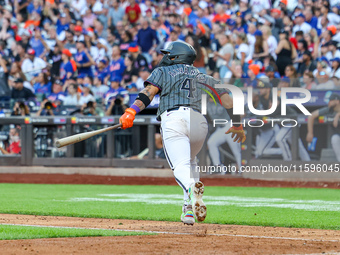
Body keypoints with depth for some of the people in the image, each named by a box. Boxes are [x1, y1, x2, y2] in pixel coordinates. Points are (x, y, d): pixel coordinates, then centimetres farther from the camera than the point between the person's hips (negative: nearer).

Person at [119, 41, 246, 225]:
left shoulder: (163, 72, 24)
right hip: (199, 121, 3)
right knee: (190, 161, 27)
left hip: (173, 118, -3)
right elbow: (228, 101, 24)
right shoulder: (205, 78, 32)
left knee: (181, 166, -18)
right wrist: (237, 125, 38)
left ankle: (192, 189, -53)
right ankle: (191, 206, 9)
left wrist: (132, 110, -10)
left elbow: (149, 91, 3)